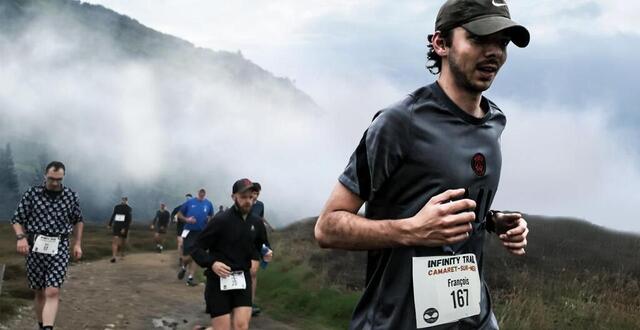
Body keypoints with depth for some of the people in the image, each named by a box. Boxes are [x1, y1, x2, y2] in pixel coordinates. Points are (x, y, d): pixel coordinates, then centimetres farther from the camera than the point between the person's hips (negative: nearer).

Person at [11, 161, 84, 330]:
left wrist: (78, 244, 13)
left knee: (52, 293, -14)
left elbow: (78, 221, 20)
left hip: (59, 248, 0)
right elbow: (17, 219, 2)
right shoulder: (32, 193, 0)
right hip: (35, 248, 0)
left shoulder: (71, 196, 5)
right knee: (40, 293, 8)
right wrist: (21, 237, -16)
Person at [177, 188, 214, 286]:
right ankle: (183, 267, 29)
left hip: (201, 233, 2)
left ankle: (190, 278, 11)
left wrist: (209, 220, -7)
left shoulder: (208, 204, 4)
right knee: (186, 256, -5)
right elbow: (179, 214, 7)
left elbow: (211, 217, 16)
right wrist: (186, 219, -12)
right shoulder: (189, 202, 0)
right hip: (189, 231, -2)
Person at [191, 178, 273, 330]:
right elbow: (197, 249, -8)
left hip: (242, 279, 4)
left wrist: (266, 254, -1)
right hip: (219, 280, -4)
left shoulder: (256, 223, 4)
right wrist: (212, 263, -26)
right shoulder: (221, 220, -11)